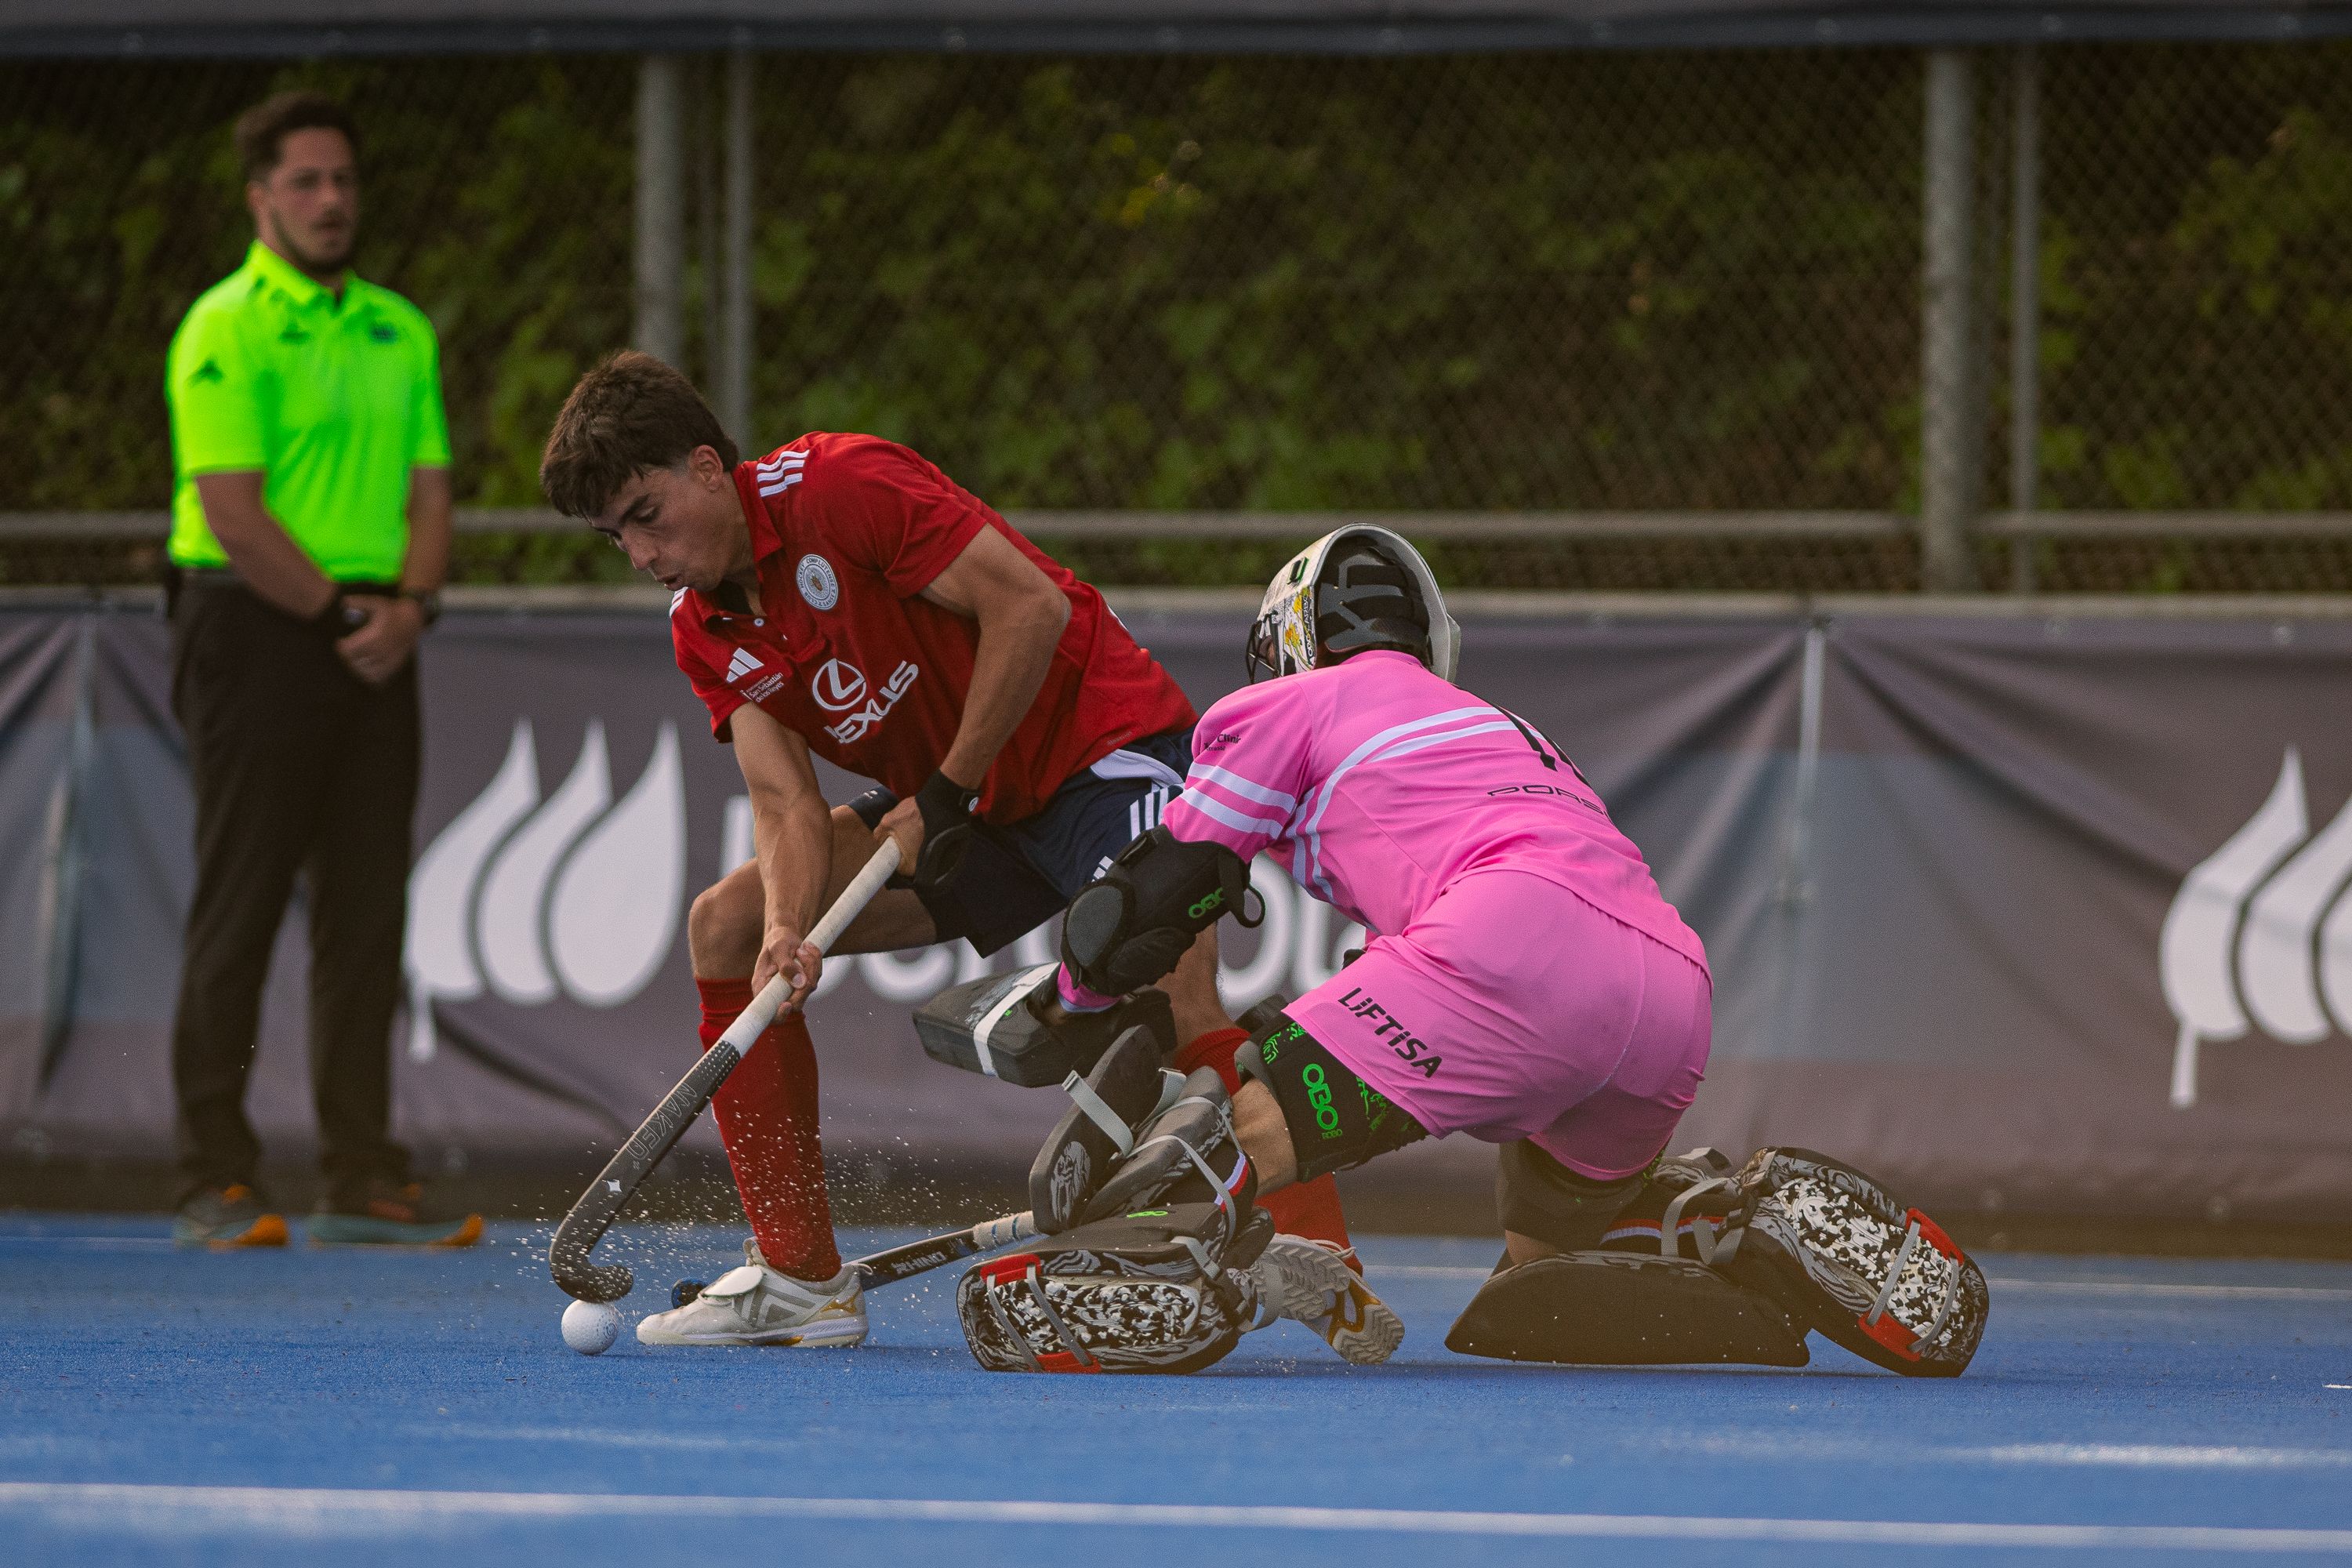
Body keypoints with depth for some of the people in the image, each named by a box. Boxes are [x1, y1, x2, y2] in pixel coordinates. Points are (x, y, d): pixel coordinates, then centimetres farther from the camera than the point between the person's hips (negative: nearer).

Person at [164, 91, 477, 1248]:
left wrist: (406, 605, -6)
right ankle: (216, 1184, -3)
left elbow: (429, 490, 12)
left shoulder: (400, 330, 15)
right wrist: (341, 609, -12)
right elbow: (231, 511, -14)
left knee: (366, 914, 6)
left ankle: (362, 1182, 9)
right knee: (238, 911, -5)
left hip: (372, 650, 7)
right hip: (256, 633, -6)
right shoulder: (227, 330, -7)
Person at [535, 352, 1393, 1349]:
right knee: (728, 923, -1)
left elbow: (1032, 606, -23)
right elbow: (786, 800, -6)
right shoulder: (707, 632, 2)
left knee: (1172, 999, -32)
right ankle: (801, 1277, 1)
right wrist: (784, 935, -27)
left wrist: (948, 795, -18)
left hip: (1106, 748, -8)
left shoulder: (838, 488, -20)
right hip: (954, 798, 8)